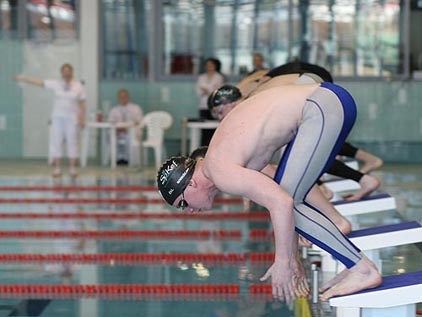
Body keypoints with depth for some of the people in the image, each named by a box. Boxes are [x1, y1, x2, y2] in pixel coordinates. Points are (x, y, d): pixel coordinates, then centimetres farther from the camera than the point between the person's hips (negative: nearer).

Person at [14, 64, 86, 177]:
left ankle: (73, 168, 5)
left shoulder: (78, 86, -1)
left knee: (72, 142, -1)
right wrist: (22, 78, -8)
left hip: (72, 118, -2)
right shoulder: (55, 84, 1)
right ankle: (57, 168, 6)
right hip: (57, 117, 2)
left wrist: (82, 118, -6)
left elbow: (82, 104, 1)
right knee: (56, 142, 1)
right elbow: (38, 82, -3)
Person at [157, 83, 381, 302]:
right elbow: (275, 196, 23)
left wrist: (283, 262, -14)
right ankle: (354, 266, 15)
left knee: (290, 203, -7)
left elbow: (281, 204, -22)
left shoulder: (222, 172, -13)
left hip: (324, 109, -10)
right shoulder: (220, 159, 17)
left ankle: (363, 269, -6)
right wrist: (292, 260, 24)